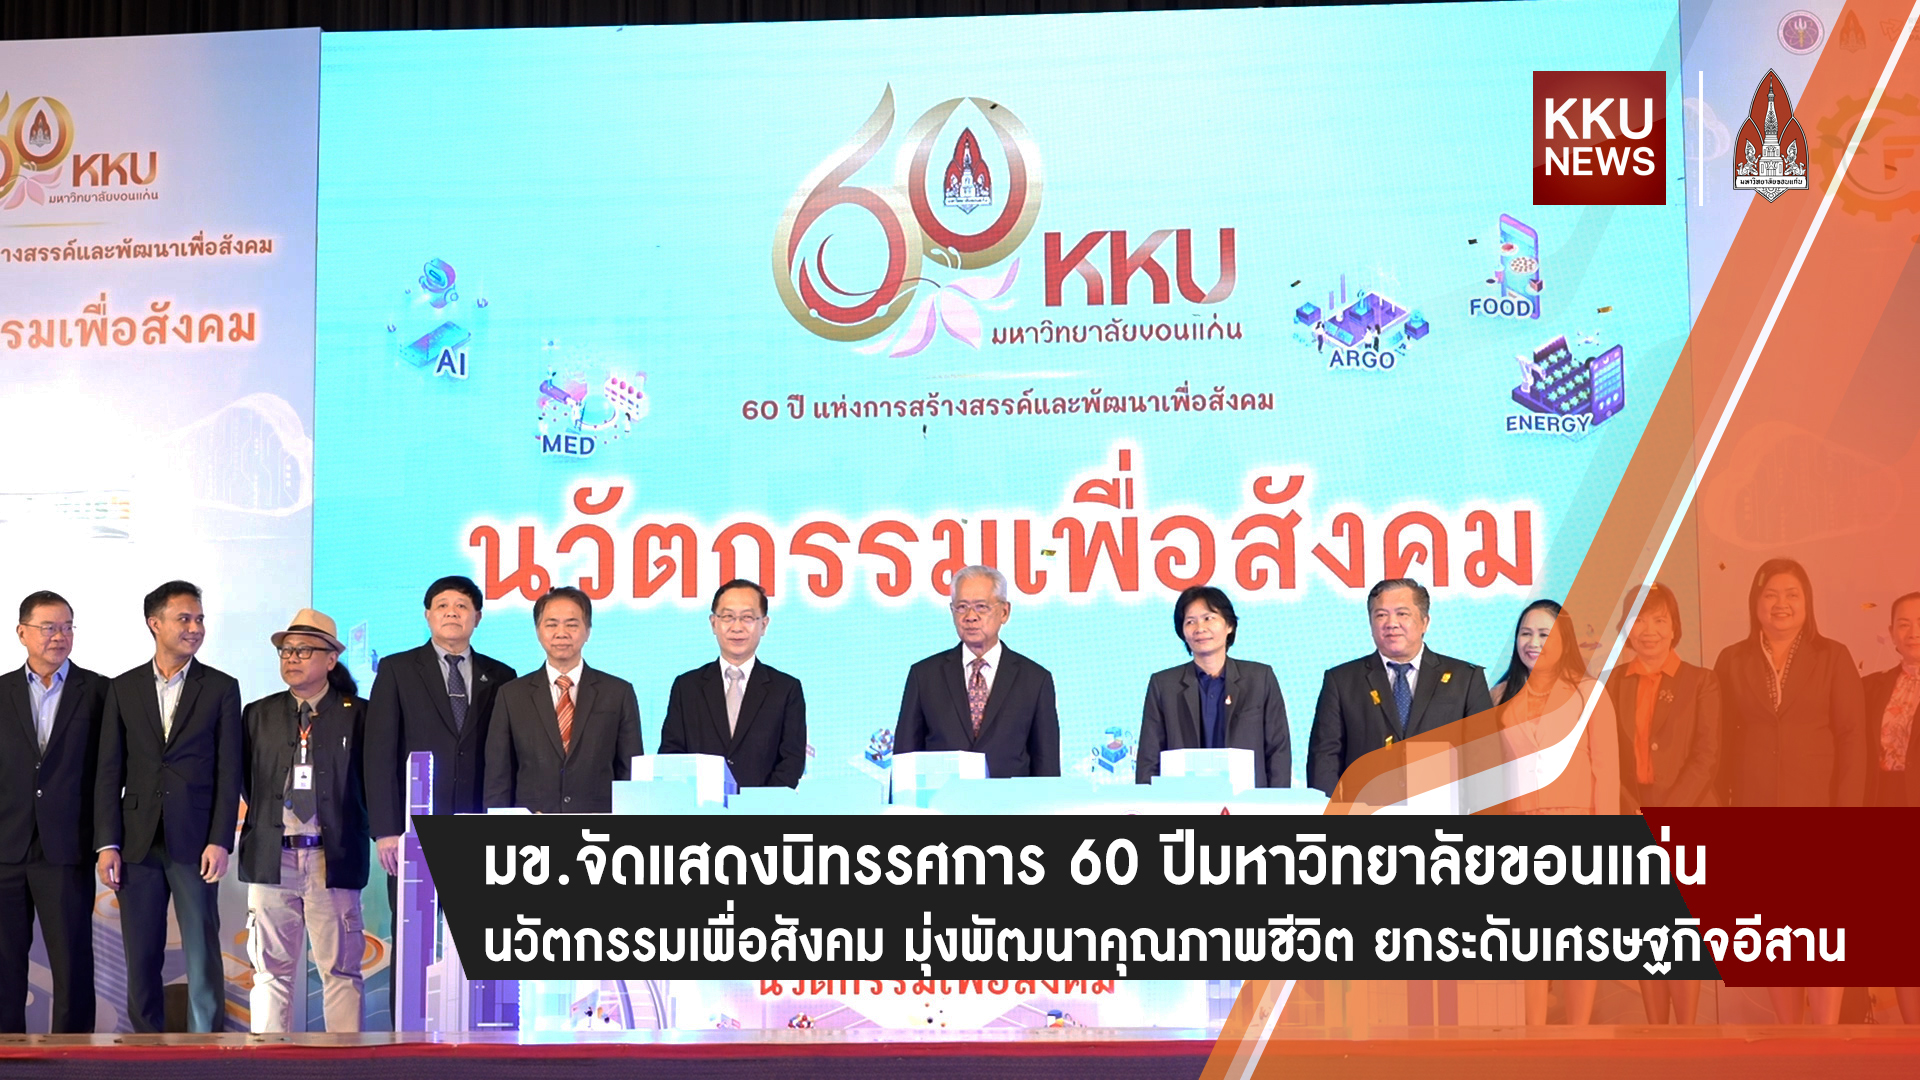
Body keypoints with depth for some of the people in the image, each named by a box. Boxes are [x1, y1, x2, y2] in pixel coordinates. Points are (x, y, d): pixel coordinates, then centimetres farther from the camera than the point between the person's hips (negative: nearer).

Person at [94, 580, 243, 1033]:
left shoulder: (221, 688, 5)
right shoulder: (123, 688, 9)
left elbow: (228, 771, 0)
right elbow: (109, 771, 7)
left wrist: (220, 842, -9)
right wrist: (107, 844, -1)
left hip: (194, 841, -2)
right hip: (138, 842, 2)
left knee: (203, 956, -4)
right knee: (141, 958, 5)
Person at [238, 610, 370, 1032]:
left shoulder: (357, 715, 5)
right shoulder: (259, 715, 13)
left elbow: (373, 781, 5)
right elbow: (245, 782, 15)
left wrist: (382, 835, -2)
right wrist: (260, 827, 7)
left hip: (333, 860, -2)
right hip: (272, 859, 3)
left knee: (340, 971, -1)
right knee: (271, 970, 4)